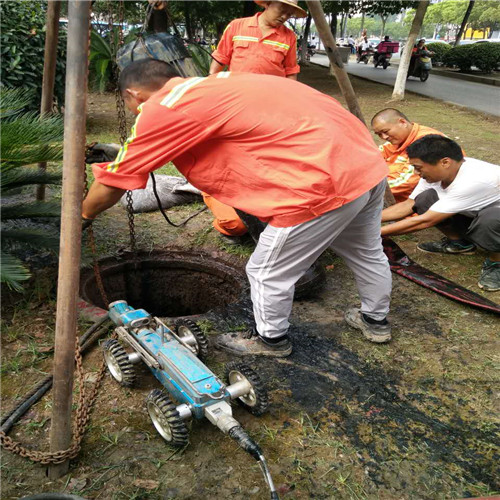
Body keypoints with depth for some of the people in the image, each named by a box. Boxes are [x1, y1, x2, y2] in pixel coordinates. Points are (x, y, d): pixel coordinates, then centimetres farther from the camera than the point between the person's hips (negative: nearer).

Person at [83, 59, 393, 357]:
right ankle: (376, 320, 52)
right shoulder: (214, 87, 18)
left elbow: (109, 187, 3)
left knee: (267, 272, 11)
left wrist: (84, 214, 21)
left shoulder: (159, 108, -4)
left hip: (324, 182, -9)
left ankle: (271, 339, 36)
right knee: (367, 252, 29)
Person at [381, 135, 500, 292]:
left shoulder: (473, 180, -37)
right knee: (425, 198, -15)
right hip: (473, 214, 7)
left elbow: (424, 221, -35)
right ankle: (458, 242, 8)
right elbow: (408, 205, -7)